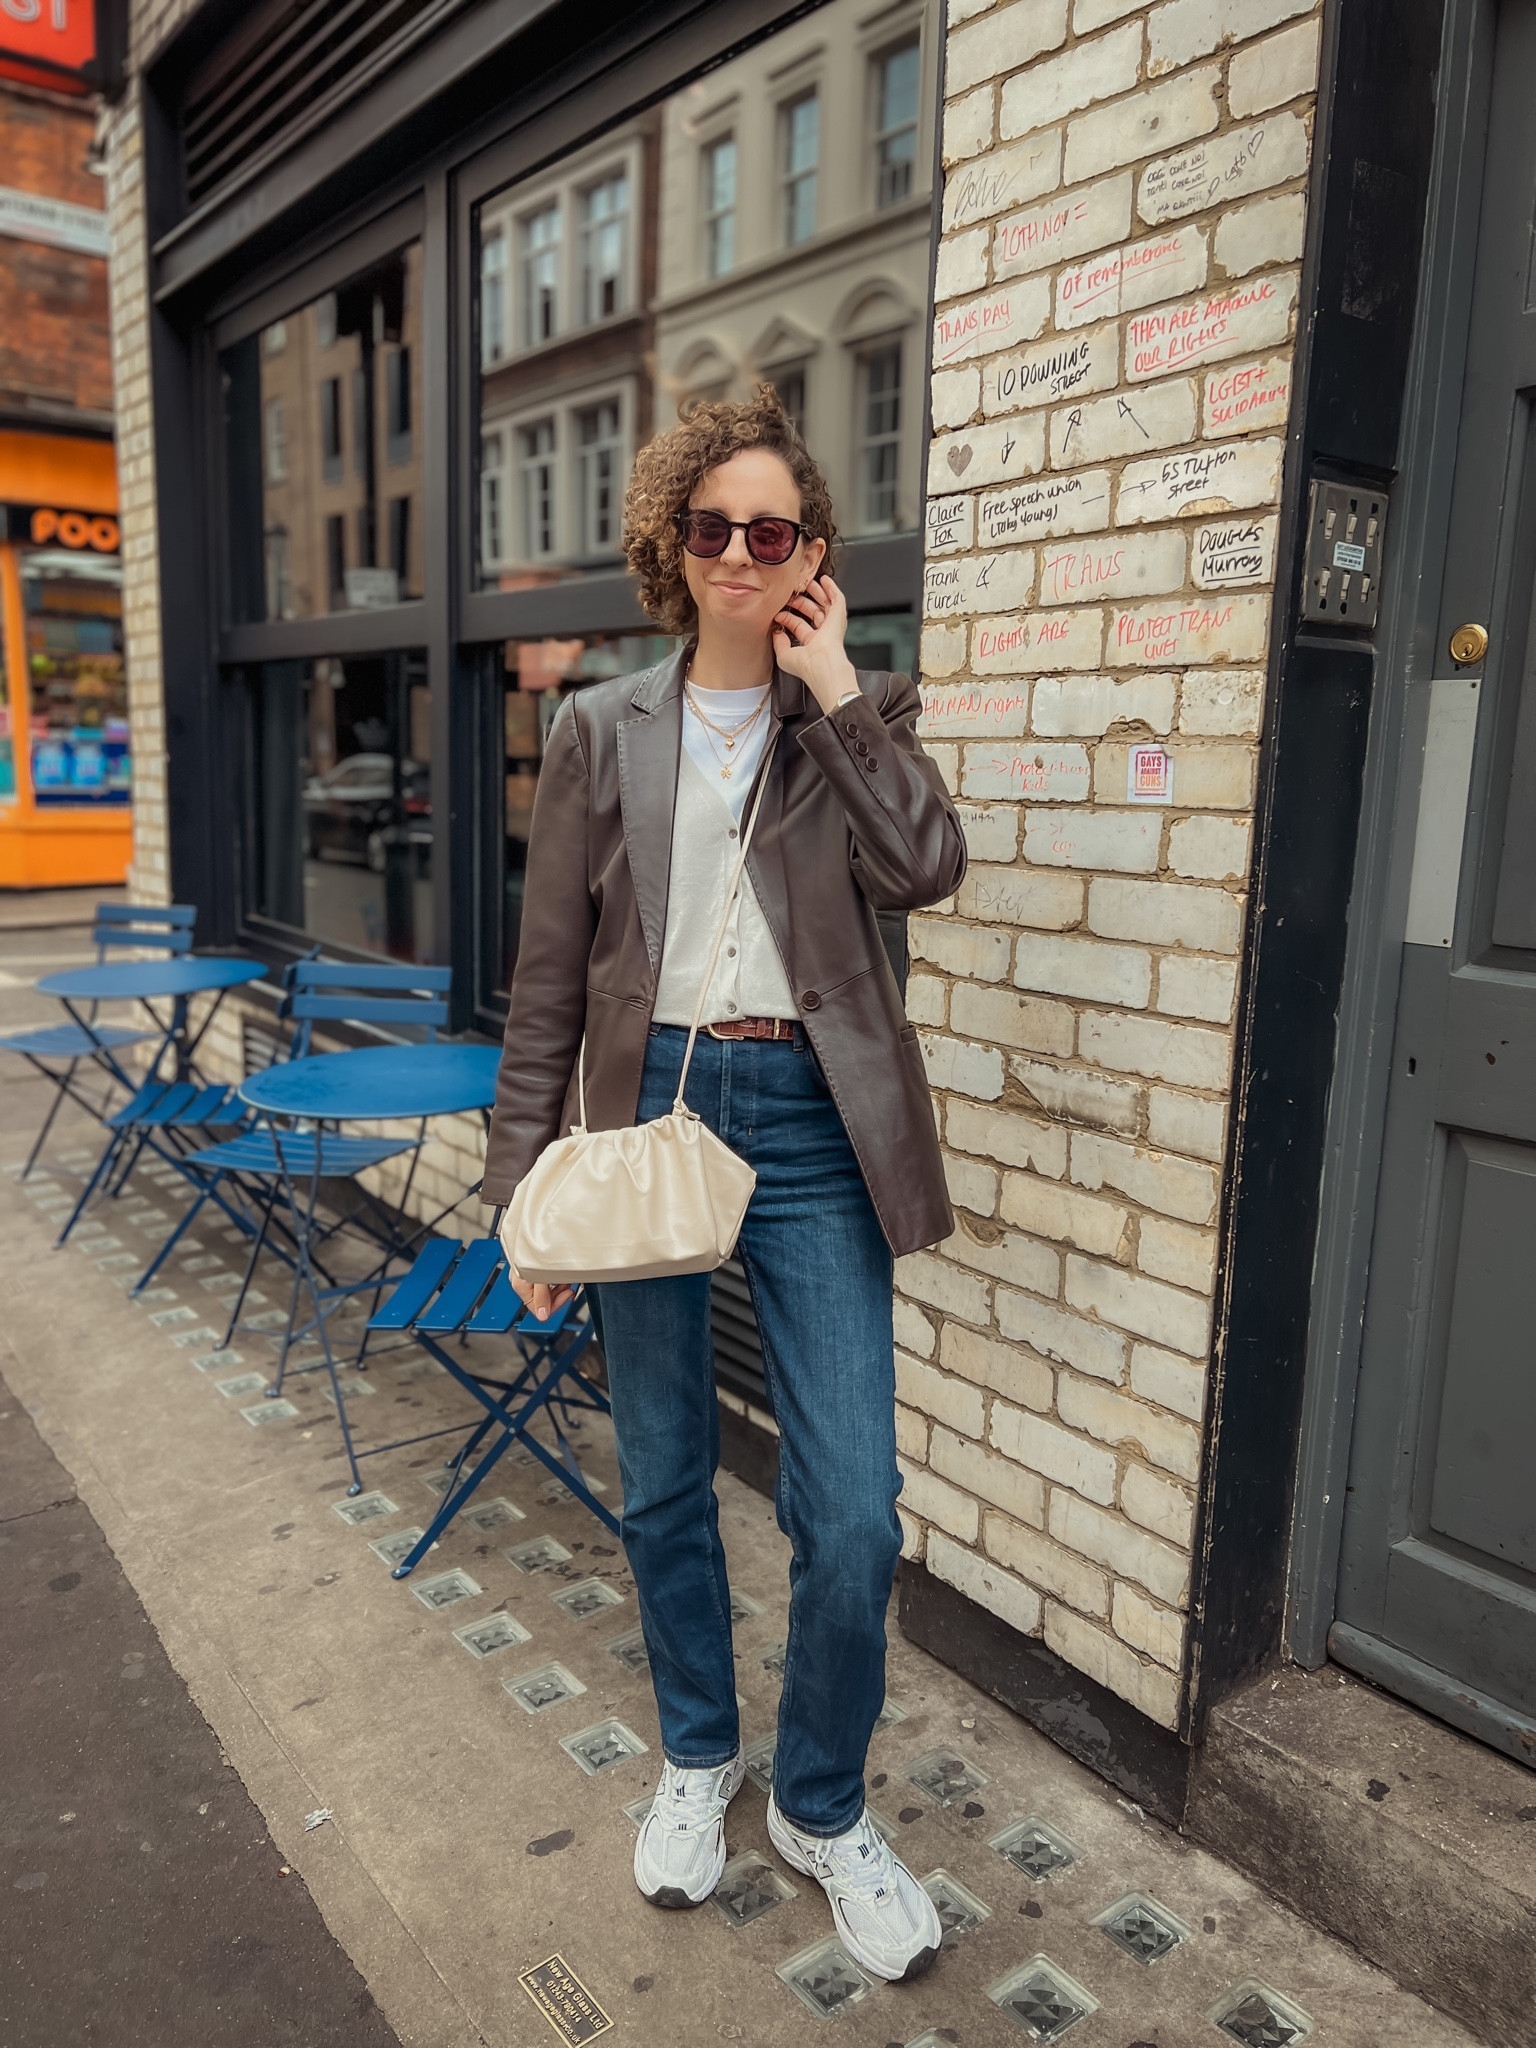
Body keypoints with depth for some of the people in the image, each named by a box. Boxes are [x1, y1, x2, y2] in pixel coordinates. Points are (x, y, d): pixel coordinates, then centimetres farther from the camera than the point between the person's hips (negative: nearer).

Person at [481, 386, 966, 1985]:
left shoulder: (862, 711, 6)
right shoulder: (601, 730, 5)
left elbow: (925, 869, -14)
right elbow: (549, 977, 4)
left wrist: (835, 690, -10)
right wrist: (524, 1177, 1)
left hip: (810, 1126, 0)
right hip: (653, 1108, 1)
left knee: (852, 1513, 0)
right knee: (662, 1481, 14)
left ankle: (822, 1808, 27)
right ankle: (697, 1757, 41)